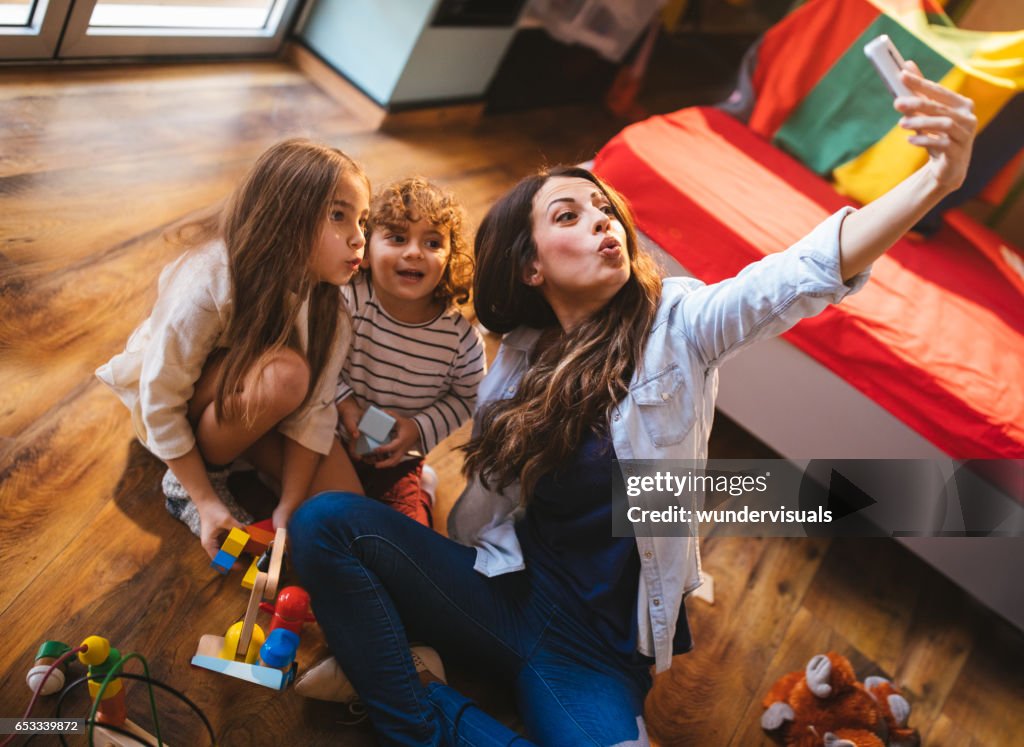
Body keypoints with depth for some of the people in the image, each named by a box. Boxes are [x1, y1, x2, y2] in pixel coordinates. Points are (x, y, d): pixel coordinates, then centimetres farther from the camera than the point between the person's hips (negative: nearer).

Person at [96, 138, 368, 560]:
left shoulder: (331, 294, -19)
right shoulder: (203, 286, -34)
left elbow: (314, 406, -19)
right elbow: (161, 405, -26)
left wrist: (289, 505, -23)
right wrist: (205, 500, -21)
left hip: (255, 408, 5)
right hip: (177, 404, -4)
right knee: (283, 373, -37)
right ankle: (188, 481, -11)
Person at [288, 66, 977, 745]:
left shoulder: (677, 324, -8)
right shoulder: (521, 355, 3)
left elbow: (802, 273, -25)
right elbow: (488, 498, 7)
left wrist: (935, 181, -39)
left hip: (598, 649, -2)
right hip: (505, 596, 3)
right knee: (326, 521, -17)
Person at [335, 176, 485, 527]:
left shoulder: (460, 336, -14)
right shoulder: (347, 302, -18)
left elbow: (467, 397, 0)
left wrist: (419, 428, -12)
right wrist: (344, 403, -17)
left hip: (399, 459, 0)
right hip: (335, 441, 0)